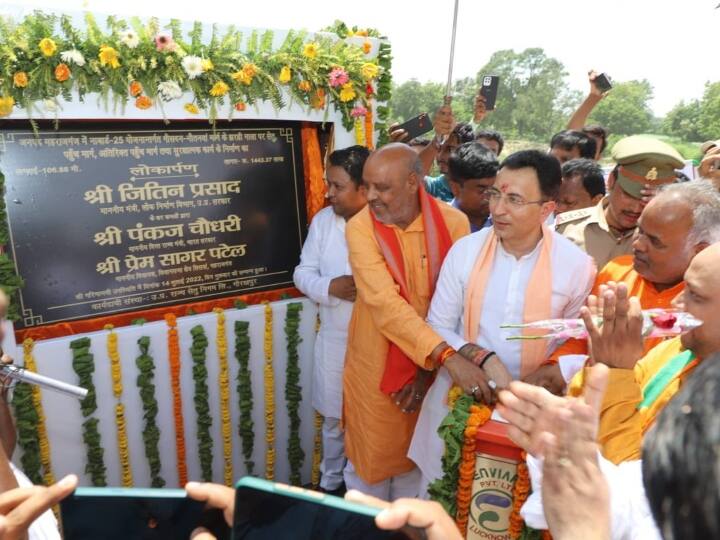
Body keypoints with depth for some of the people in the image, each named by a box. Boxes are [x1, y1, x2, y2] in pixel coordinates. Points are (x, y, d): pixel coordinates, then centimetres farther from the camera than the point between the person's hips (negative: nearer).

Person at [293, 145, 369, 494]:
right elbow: (302, 273, 2)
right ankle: (331, 482, 44)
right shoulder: (323, 220, -1)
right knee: (334, 418, 21)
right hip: (334, 339, 4)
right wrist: (330, 287, -16)